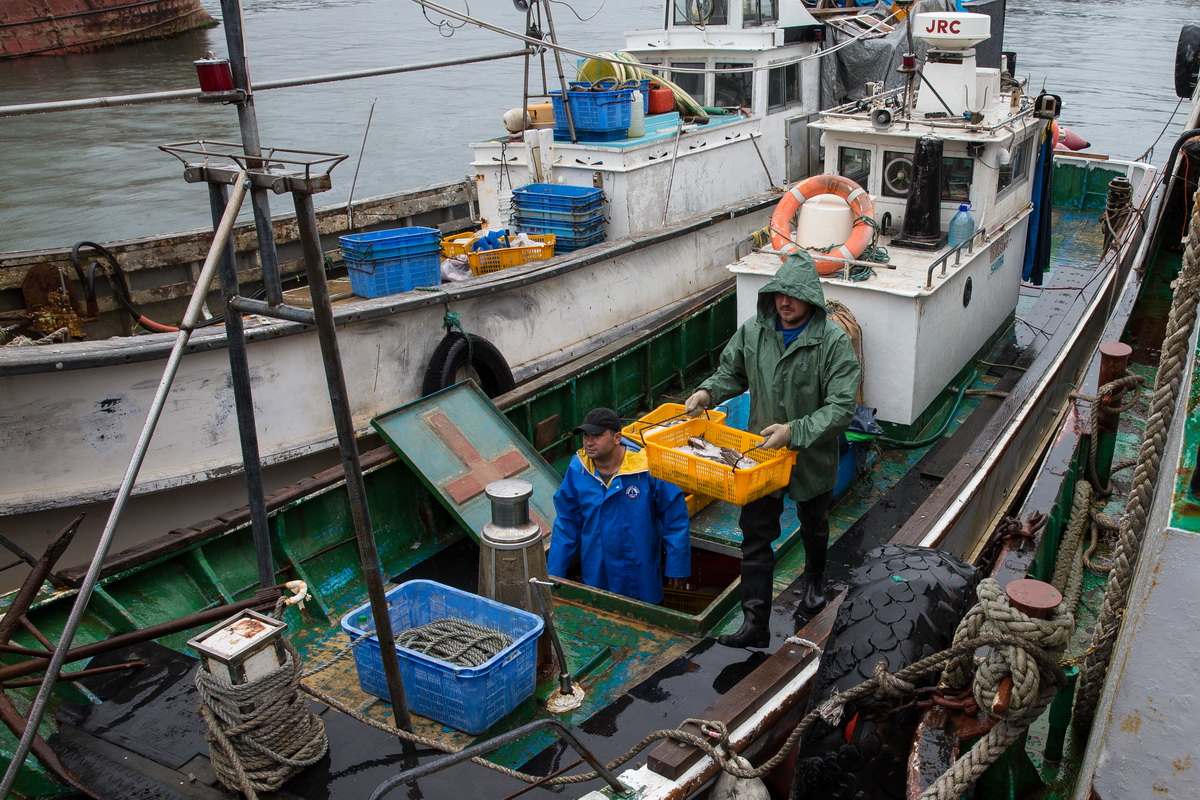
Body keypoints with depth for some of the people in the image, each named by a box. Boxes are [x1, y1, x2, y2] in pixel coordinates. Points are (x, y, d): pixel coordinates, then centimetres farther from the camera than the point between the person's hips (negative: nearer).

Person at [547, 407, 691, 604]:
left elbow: (674, 516, -10)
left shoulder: (646, 469, -18)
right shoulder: (577, 470, -10)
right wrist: (553, 575, 0)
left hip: (642, 578, -2)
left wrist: (677, 566, -8)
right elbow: (566, 525, -1)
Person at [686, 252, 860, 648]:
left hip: (812, 456, -2)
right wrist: (708, 392, -13)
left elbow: (842, 408, -26)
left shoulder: (833, 341, -23)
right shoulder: (753, 331, -10)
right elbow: (732, 373, 8)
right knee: (756, 534, 2)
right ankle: (755, 623, 10)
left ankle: (814, 579, 56)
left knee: (813, 526, 24)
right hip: (761, 452, 2)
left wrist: (794, 431, -37)